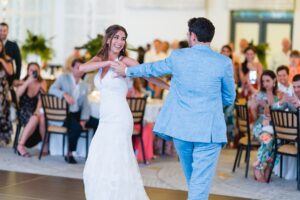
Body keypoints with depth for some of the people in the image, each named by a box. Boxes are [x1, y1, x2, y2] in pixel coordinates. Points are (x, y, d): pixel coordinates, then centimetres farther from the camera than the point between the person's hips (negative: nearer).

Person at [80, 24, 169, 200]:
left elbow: (149, 76, -1)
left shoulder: (126, 61, -4)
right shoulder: (99, 59, 11)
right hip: (105, 120, 6)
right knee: (98, 166, 10)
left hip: (119, 119, -6)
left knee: (114, 166, -5)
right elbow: (82, 68, -9)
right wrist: (108, 63, -18)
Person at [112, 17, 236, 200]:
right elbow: (229, 99, 5)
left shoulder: (177, 56, -1)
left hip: (181, 127, 3)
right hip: (209, 130, -3)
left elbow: (152, 69, 17)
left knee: (193, 179, 22)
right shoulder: (224, 63, -7)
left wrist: (127, 71, 35)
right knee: (201, 183, 0)